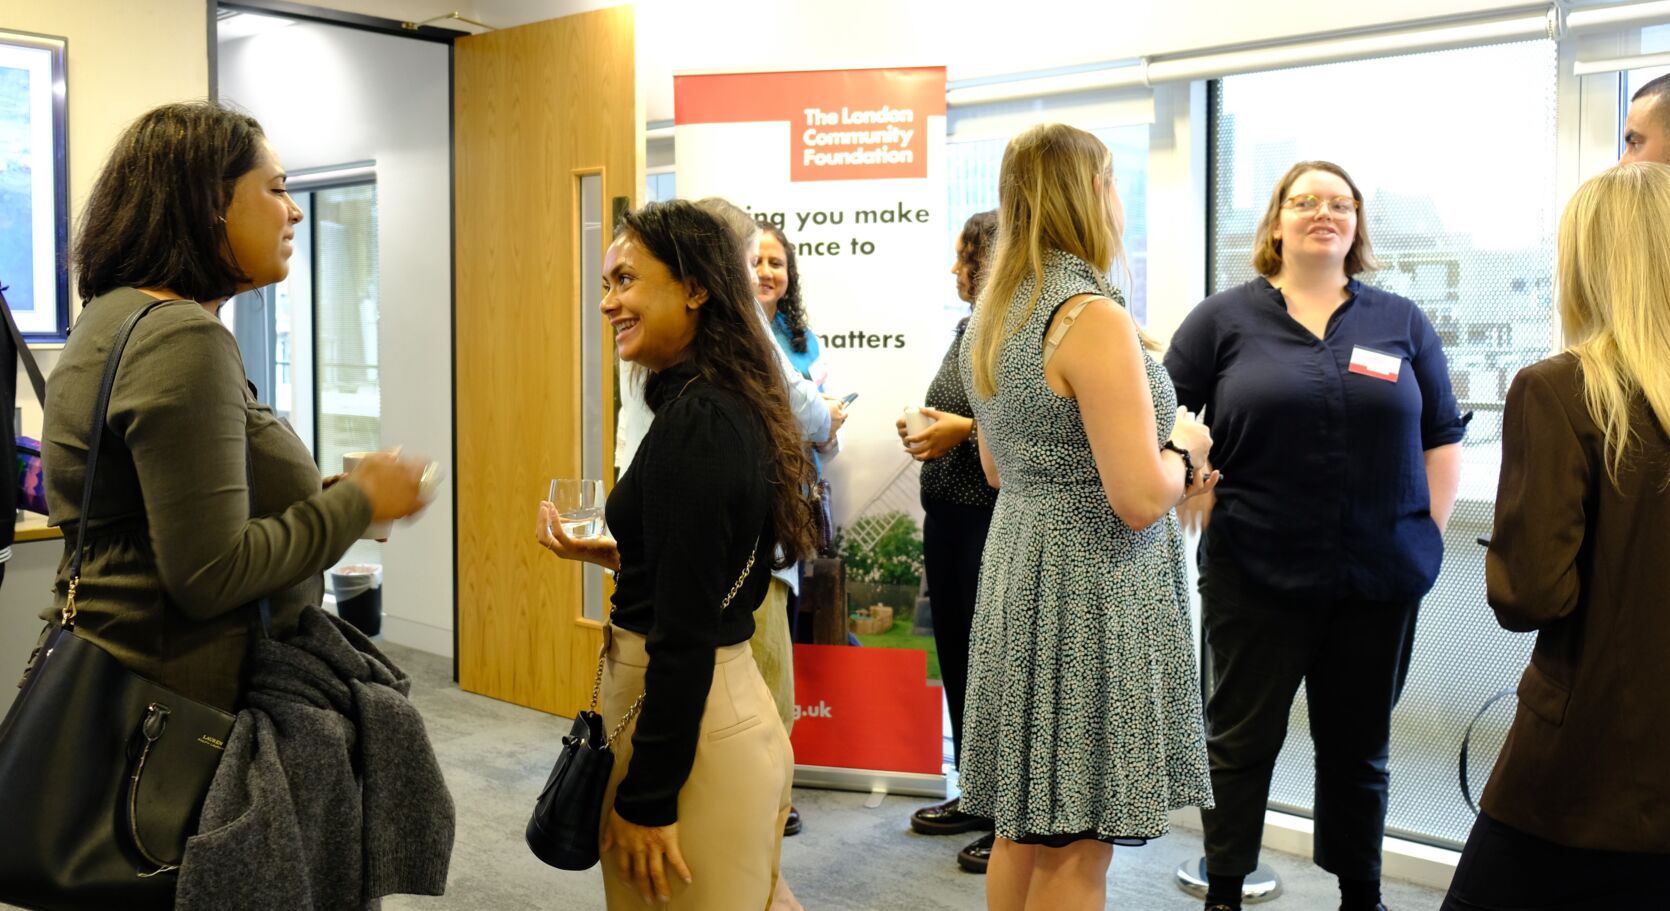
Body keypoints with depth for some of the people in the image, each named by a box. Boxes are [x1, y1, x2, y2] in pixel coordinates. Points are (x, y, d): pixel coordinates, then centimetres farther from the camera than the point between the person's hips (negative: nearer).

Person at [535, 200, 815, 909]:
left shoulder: (693, 423, -20)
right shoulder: (736, 409, 7)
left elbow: (685, 632, -21)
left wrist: (648, 797, -17)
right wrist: (611, 554, 15)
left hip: (685, 718, -9)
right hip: (733, 704, 9)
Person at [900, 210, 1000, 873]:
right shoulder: (968, 326, 13)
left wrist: (964, 430, -19)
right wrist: (925, 426, 4)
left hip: (993, 518, -9)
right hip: (946, 513, 9)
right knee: (955, 652, 15)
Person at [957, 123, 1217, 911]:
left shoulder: (991, 321, 9)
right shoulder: (1093, 319, -18)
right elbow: (1140, 500, -22)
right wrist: (1183, 447, -1)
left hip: (1019, 574, 9)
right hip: (1091, 592, -9)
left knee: (1024, 826, 18)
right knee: (1075, 846, 4)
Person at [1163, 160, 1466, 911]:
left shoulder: (1402, 322, 8)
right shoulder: (1225, 317, 0)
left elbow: (1442, 439, 10)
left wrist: (1429, 533, 3)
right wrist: (1205, 510, -7)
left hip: (1382, 579, 3)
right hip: (1256, 574, -2)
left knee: (1358, 745, 14)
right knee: (1242, 739, 7)